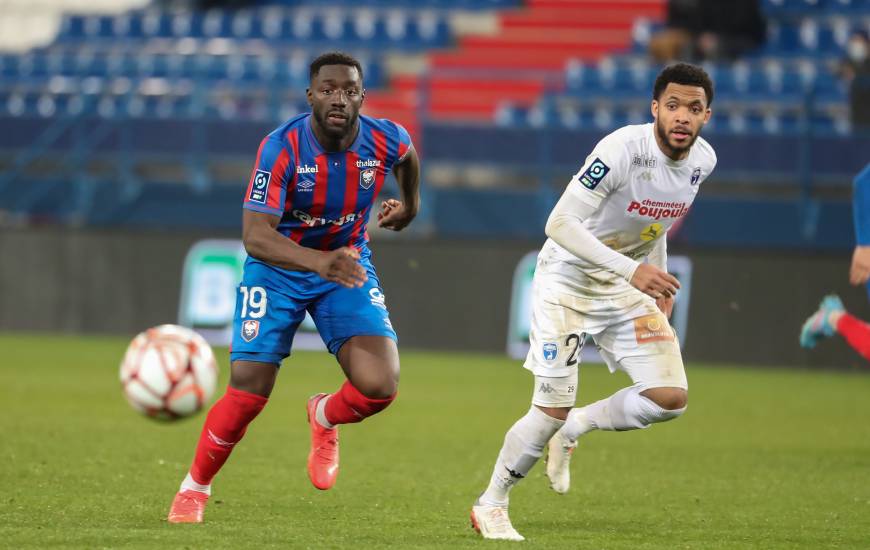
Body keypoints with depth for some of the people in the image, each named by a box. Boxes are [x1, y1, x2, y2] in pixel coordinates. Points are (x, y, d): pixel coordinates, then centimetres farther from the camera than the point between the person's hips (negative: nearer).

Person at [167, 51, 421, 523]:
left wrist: (410, 203, 27)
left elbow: (407, 155, 11)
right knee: (247, 396, -11)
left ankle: (325, 416, 19)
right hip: (277, 268, -3)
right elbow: (255, 236, -35)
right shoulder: (282, 148, -27)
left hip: (348, 264, 3)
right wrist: (319, 262, -50)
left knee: (379, 387, -18)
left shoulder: (385, 142, -17)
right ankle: (194, 488, 16)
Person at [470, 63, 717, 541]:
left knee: (670, 398, -9)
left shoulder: (702, 160, -6)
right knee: (552, 410, -9)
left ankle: (573, 430, 17)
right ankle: (490, 505, 15)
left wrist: (659, 281, 14)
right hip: (567, 281, -6)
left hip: (626, 286, 6)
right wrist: (631, 269, -38)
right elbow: (560, 223, -31)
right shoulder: (622, 150, -28)